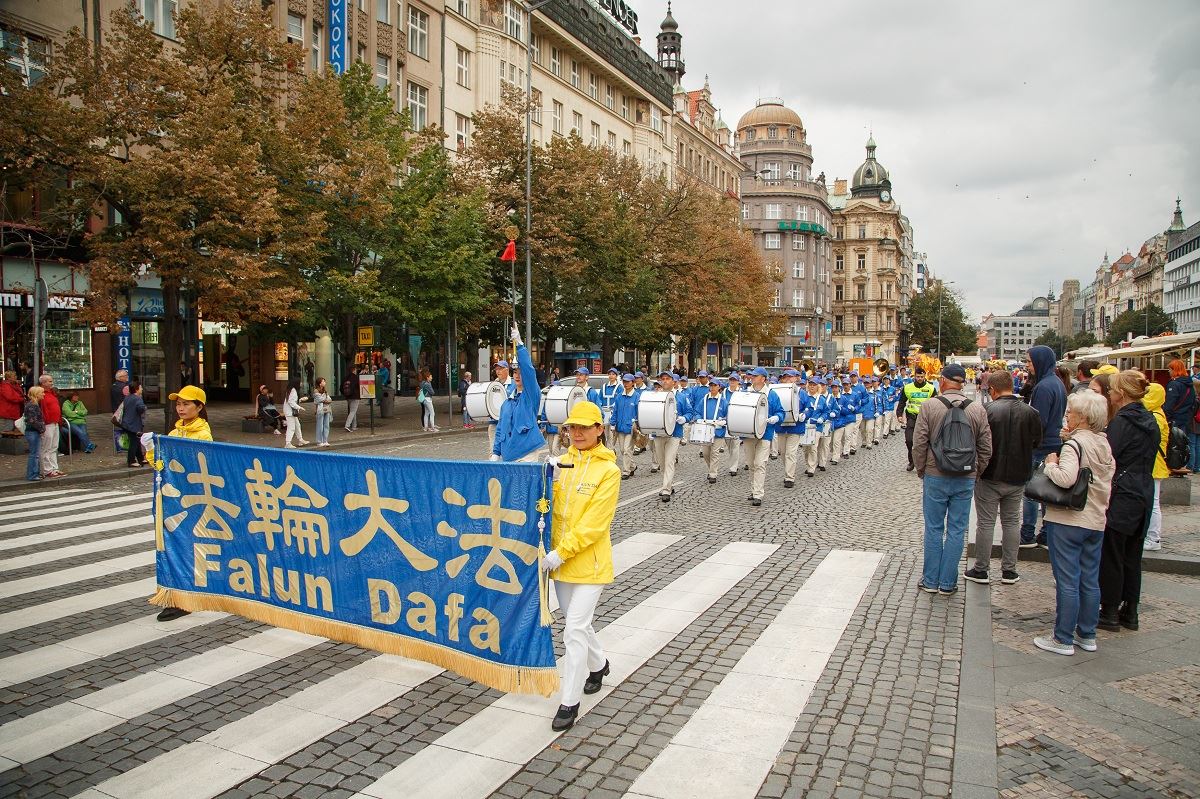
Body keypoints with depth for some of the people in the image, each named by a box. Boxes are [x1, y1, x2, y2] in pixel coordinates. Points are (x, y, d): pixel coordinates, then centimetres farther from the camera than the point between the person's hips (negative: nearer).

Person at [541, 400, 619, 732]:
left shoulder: (608, 470, -13)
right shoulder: (562, 462, 4)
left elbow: (595, 523, -17)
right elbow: (551, 505, 8)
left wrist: (561, 553, -21)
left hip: (588, 562, -6)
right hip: (559, 560, 6)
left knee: (574, 630, -5)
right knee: (577, 623, 20)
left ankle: (569, 701, 8)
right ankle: (598, 664, 47)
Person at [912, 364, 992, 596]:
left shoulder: (929, 407, -8)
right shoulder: (978, 410, -1)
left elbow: (919, 444, -8)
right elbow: (986, 448, 3)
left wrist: (921, 470, 7)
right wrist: (976, 472, 15)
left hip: (935, 478, -1)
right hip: (966, 479, 2)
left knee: (934, 529, 9)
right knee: (957, 530, 9)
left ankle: (930, 581, 17)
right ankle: (947, 583, 15)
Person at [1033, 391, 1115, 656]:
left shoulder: (1074, 444, -15)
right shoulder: (1105, 444, 9)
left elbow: (1066, 478, -29)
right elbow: (1108, 478, 14)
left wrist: (1051, 464, -13)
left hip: (1068, 521, -8)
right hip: (1096, 521, 8)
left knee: (1067, 582, -1)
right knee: (1090, 581, 14)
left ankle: (1063, 639, 5)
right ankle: (1087, 635, 23)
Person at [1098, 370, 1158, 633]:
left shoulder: (1121, 421, -16)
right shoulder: (1150, 421, 10)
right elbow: (1149, 459, 16)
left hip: (1121, 498, -8)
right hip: (1144, 495, 8)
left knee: (1111, 557, 1)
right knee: (1132, 557, 14)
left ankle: (1110, 613, 7)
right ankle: (1129, 613, 21)